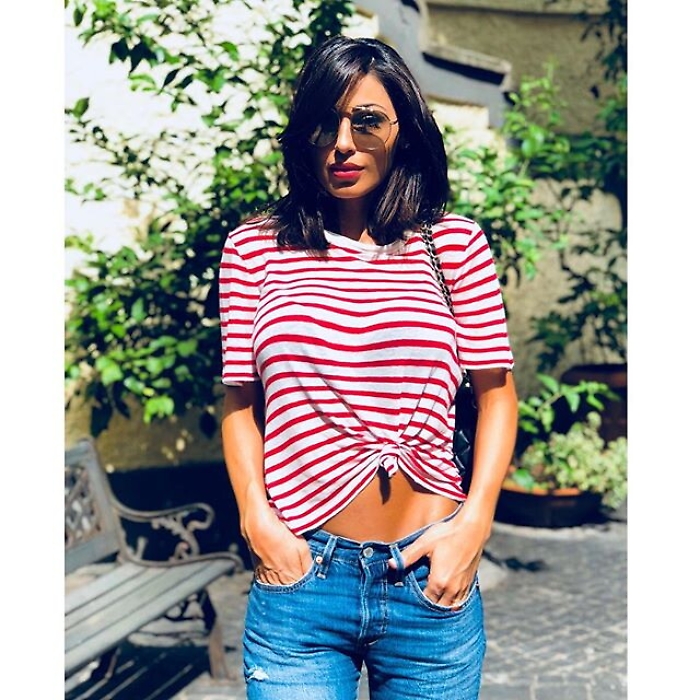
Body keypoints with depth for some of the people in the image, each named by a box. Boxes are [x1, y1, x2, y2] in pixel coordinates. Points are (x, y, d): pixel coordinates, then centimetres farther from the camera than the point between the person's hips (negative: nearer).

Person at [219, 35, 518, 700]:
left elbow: (496, 390, 5)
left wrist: (473, 522, -4)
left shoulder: (457, 244, 2)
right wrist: (257, 520, -6)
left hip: (428, 575, 1)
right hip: (298, 573, 0)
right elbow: (240, 400, 6)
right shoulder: (254, 247, 2)